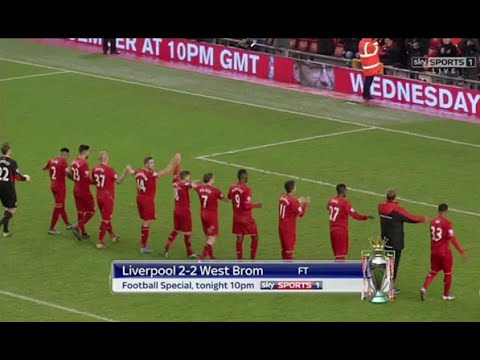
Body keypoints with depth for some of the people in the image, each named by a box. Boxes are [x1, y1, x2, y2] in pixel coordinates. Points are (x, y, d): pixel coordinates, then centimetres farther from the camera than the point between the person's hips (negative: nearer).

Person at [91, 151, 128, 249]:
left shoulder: (95, 169, -1)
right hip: (108, 197, -6)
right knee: (105, 220, 1)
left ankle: (113, 236, 37)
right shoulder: (109, 170, -20)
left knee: (106, 218, 21)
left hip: (99, 196, 6)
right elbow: (119, 181, -16)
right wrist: (125, 172, -16)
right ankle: (100, 242, 2)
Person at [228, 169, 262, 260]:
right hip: (247, 218, -6)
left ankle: (239, 260, 11)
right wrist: (255, 205, -8)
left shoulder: (232, 188, 0)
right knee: (255, 237, 9)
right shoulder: (246, 189, -21)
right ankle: (252, 259, 8)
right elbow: (247, 206, -24)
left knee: (239, 238, 11)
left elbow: (229, 197, 21)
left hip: (236, 218, 6)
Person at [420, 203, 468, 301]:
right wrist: (462, 251, -17)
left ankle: (424, 288, -3)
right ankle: (446, 295, 18)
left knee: (433, 272, 16)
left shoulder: (432, 222, 2)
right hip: (445, 252, -5)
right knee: (447, 273, 10)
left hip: (434, 252, 5)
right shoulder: (447, 223, -17)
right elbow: (452, 239, -21)